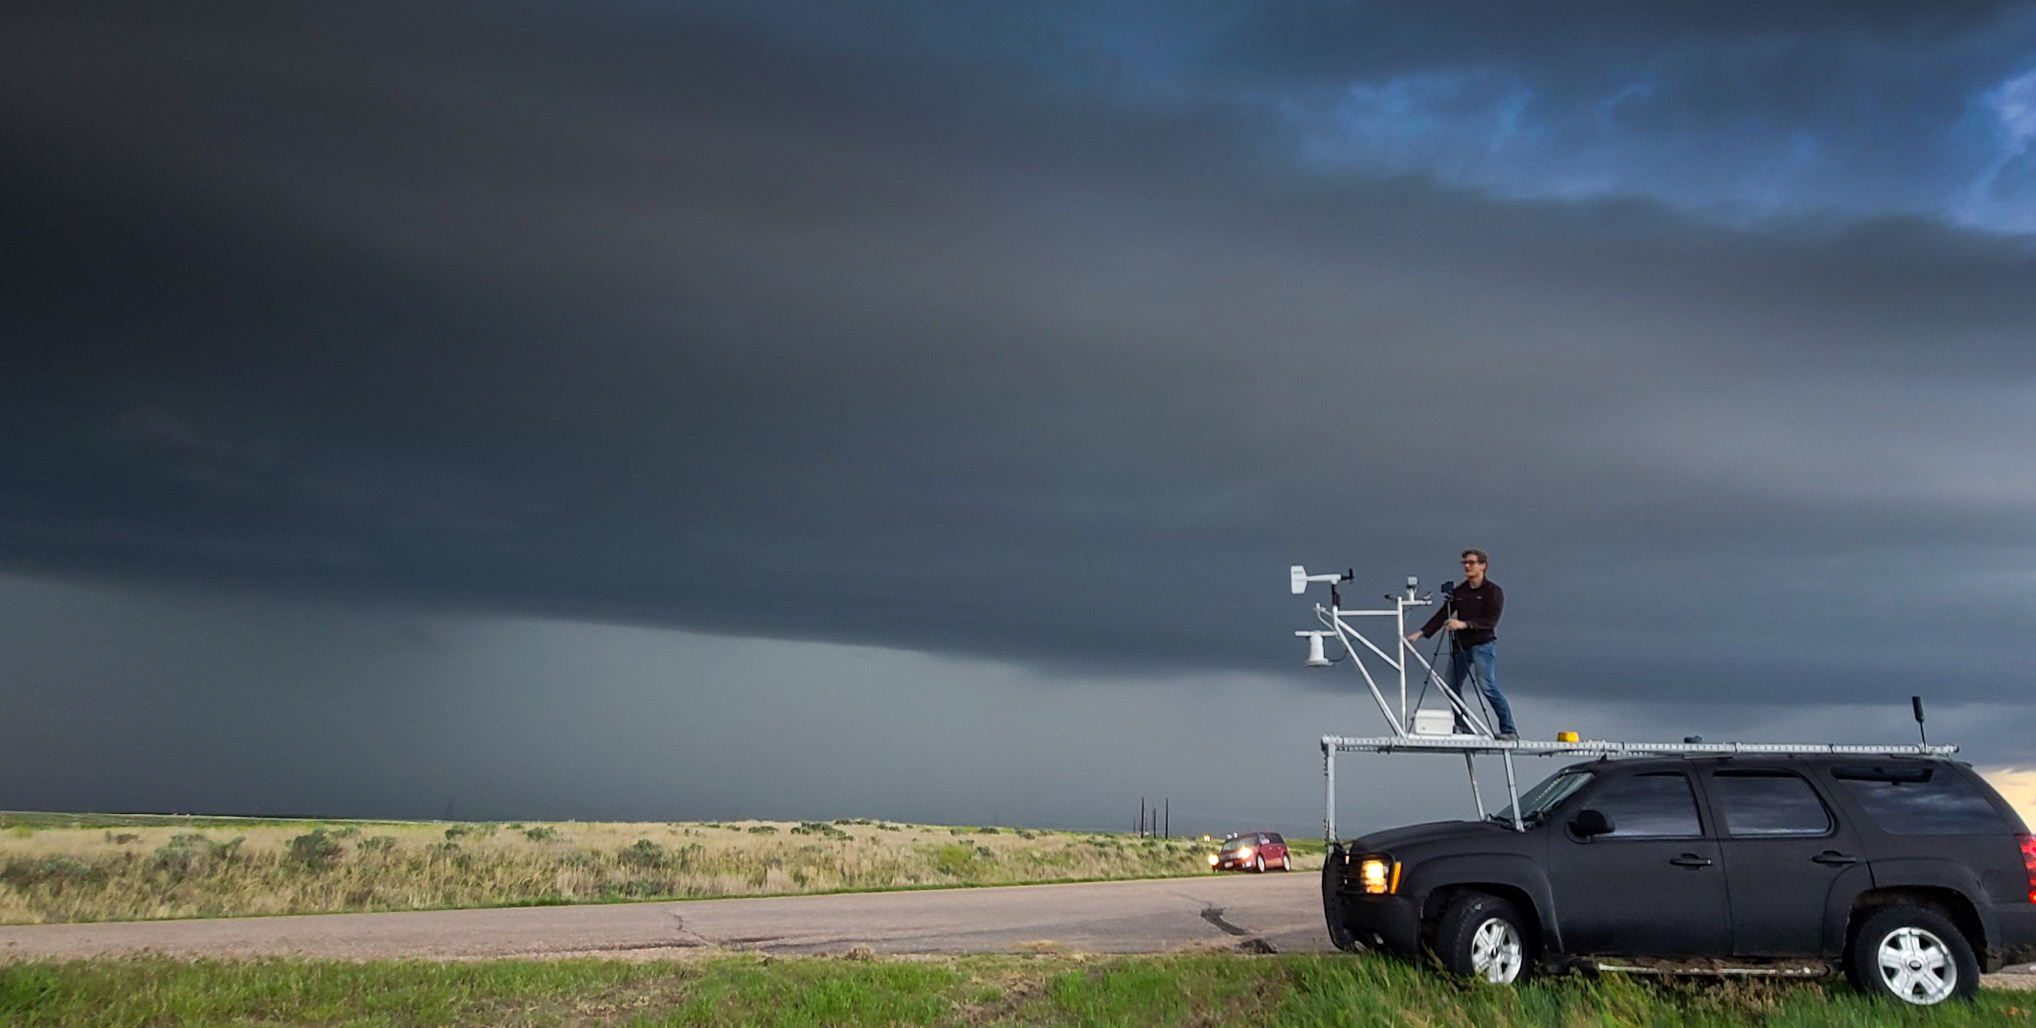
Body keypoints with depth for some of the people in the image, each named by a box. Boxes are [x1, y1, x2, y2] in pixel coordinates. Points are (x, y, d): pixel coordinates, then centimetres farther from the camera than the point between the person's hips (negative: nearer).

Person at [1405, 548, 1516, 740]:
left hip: (1483, 645, -6)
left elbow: (1491, 621, -15)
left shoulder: (1493, 591, -4)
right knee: (1452, 686, 4)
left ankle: (1509, 730, -12)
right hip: (1460, 645, 6)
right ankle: (1461, 726, 16)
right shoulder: (1459, 592, 12)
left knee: (1487, 686, -16)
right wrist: (1421, 633, -1)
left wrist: (1464, 624, -26)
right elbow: (1442, 615, 9)